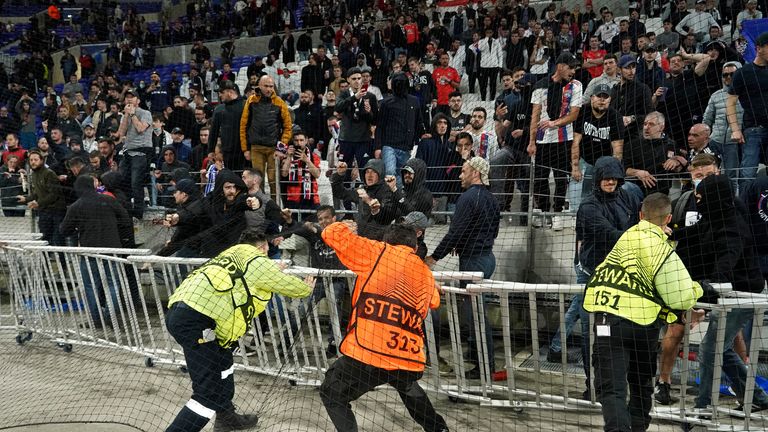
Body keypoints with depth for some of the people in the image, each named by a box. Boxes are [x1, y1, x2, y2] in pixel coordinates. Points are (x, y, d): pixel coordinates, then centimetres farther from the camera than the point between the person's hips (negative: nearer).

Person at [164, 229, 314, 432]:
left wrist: (274, 273, 50)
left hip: (181, 310, 10)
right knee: (211, 392, -9)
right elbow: (287, 285, 14)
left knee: (222, 361, 28)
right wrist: (307, 288, 34)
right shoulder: (256, 260, 5)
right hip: (195, 318, -10)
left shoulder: (234, 255, 29)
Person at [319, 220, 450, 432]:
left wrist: (344, 227, 23)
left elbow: (332, 234, 2)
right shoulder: (426, 273, 19)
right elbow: (434, 301, 40)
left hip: (367, 354, -6)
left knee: (332, 394, 15)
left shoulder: (378, 252, 4)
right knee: (409, 388, 39)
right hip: (410, 361, 6)